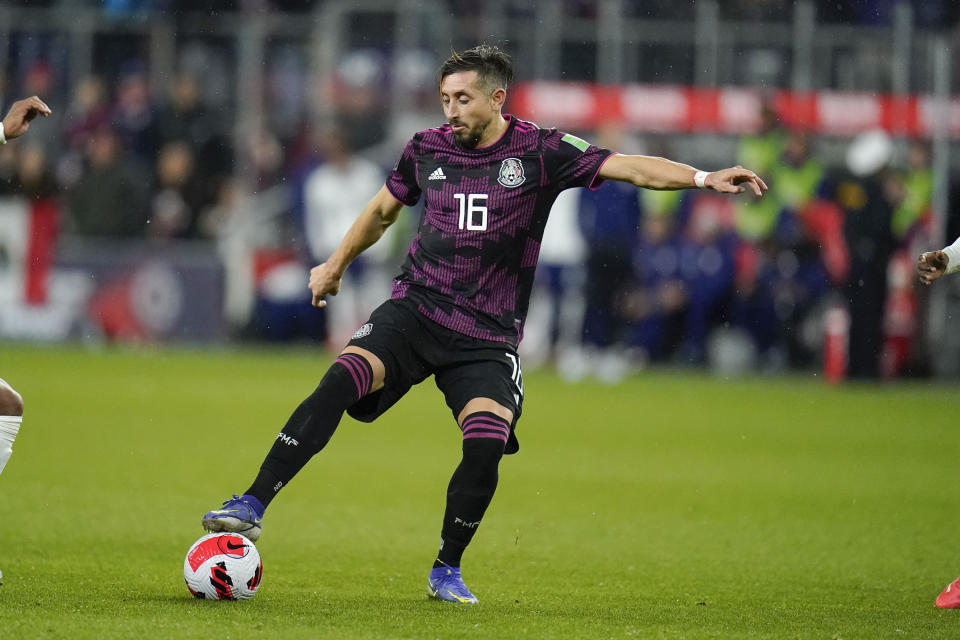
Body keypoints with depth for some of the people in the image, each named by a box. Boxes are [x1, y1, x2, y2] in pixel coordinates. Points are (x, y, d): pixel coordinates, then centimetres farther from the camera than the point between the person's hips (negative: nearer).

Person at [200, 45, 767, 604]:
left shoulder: (540, 152, -4)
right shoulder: (427, 149, 5)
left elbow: (629, 167, -11)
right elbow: (383, 210, 24)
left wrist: (705, 178, -25)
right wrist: (336, 266, 33)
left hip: (488, 336, -1)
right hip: (415, 309, 2)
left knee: (487, 445, -20)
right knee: (342, 379, -24)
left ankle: (447, 571, 3)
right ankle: (252, 508, -24)